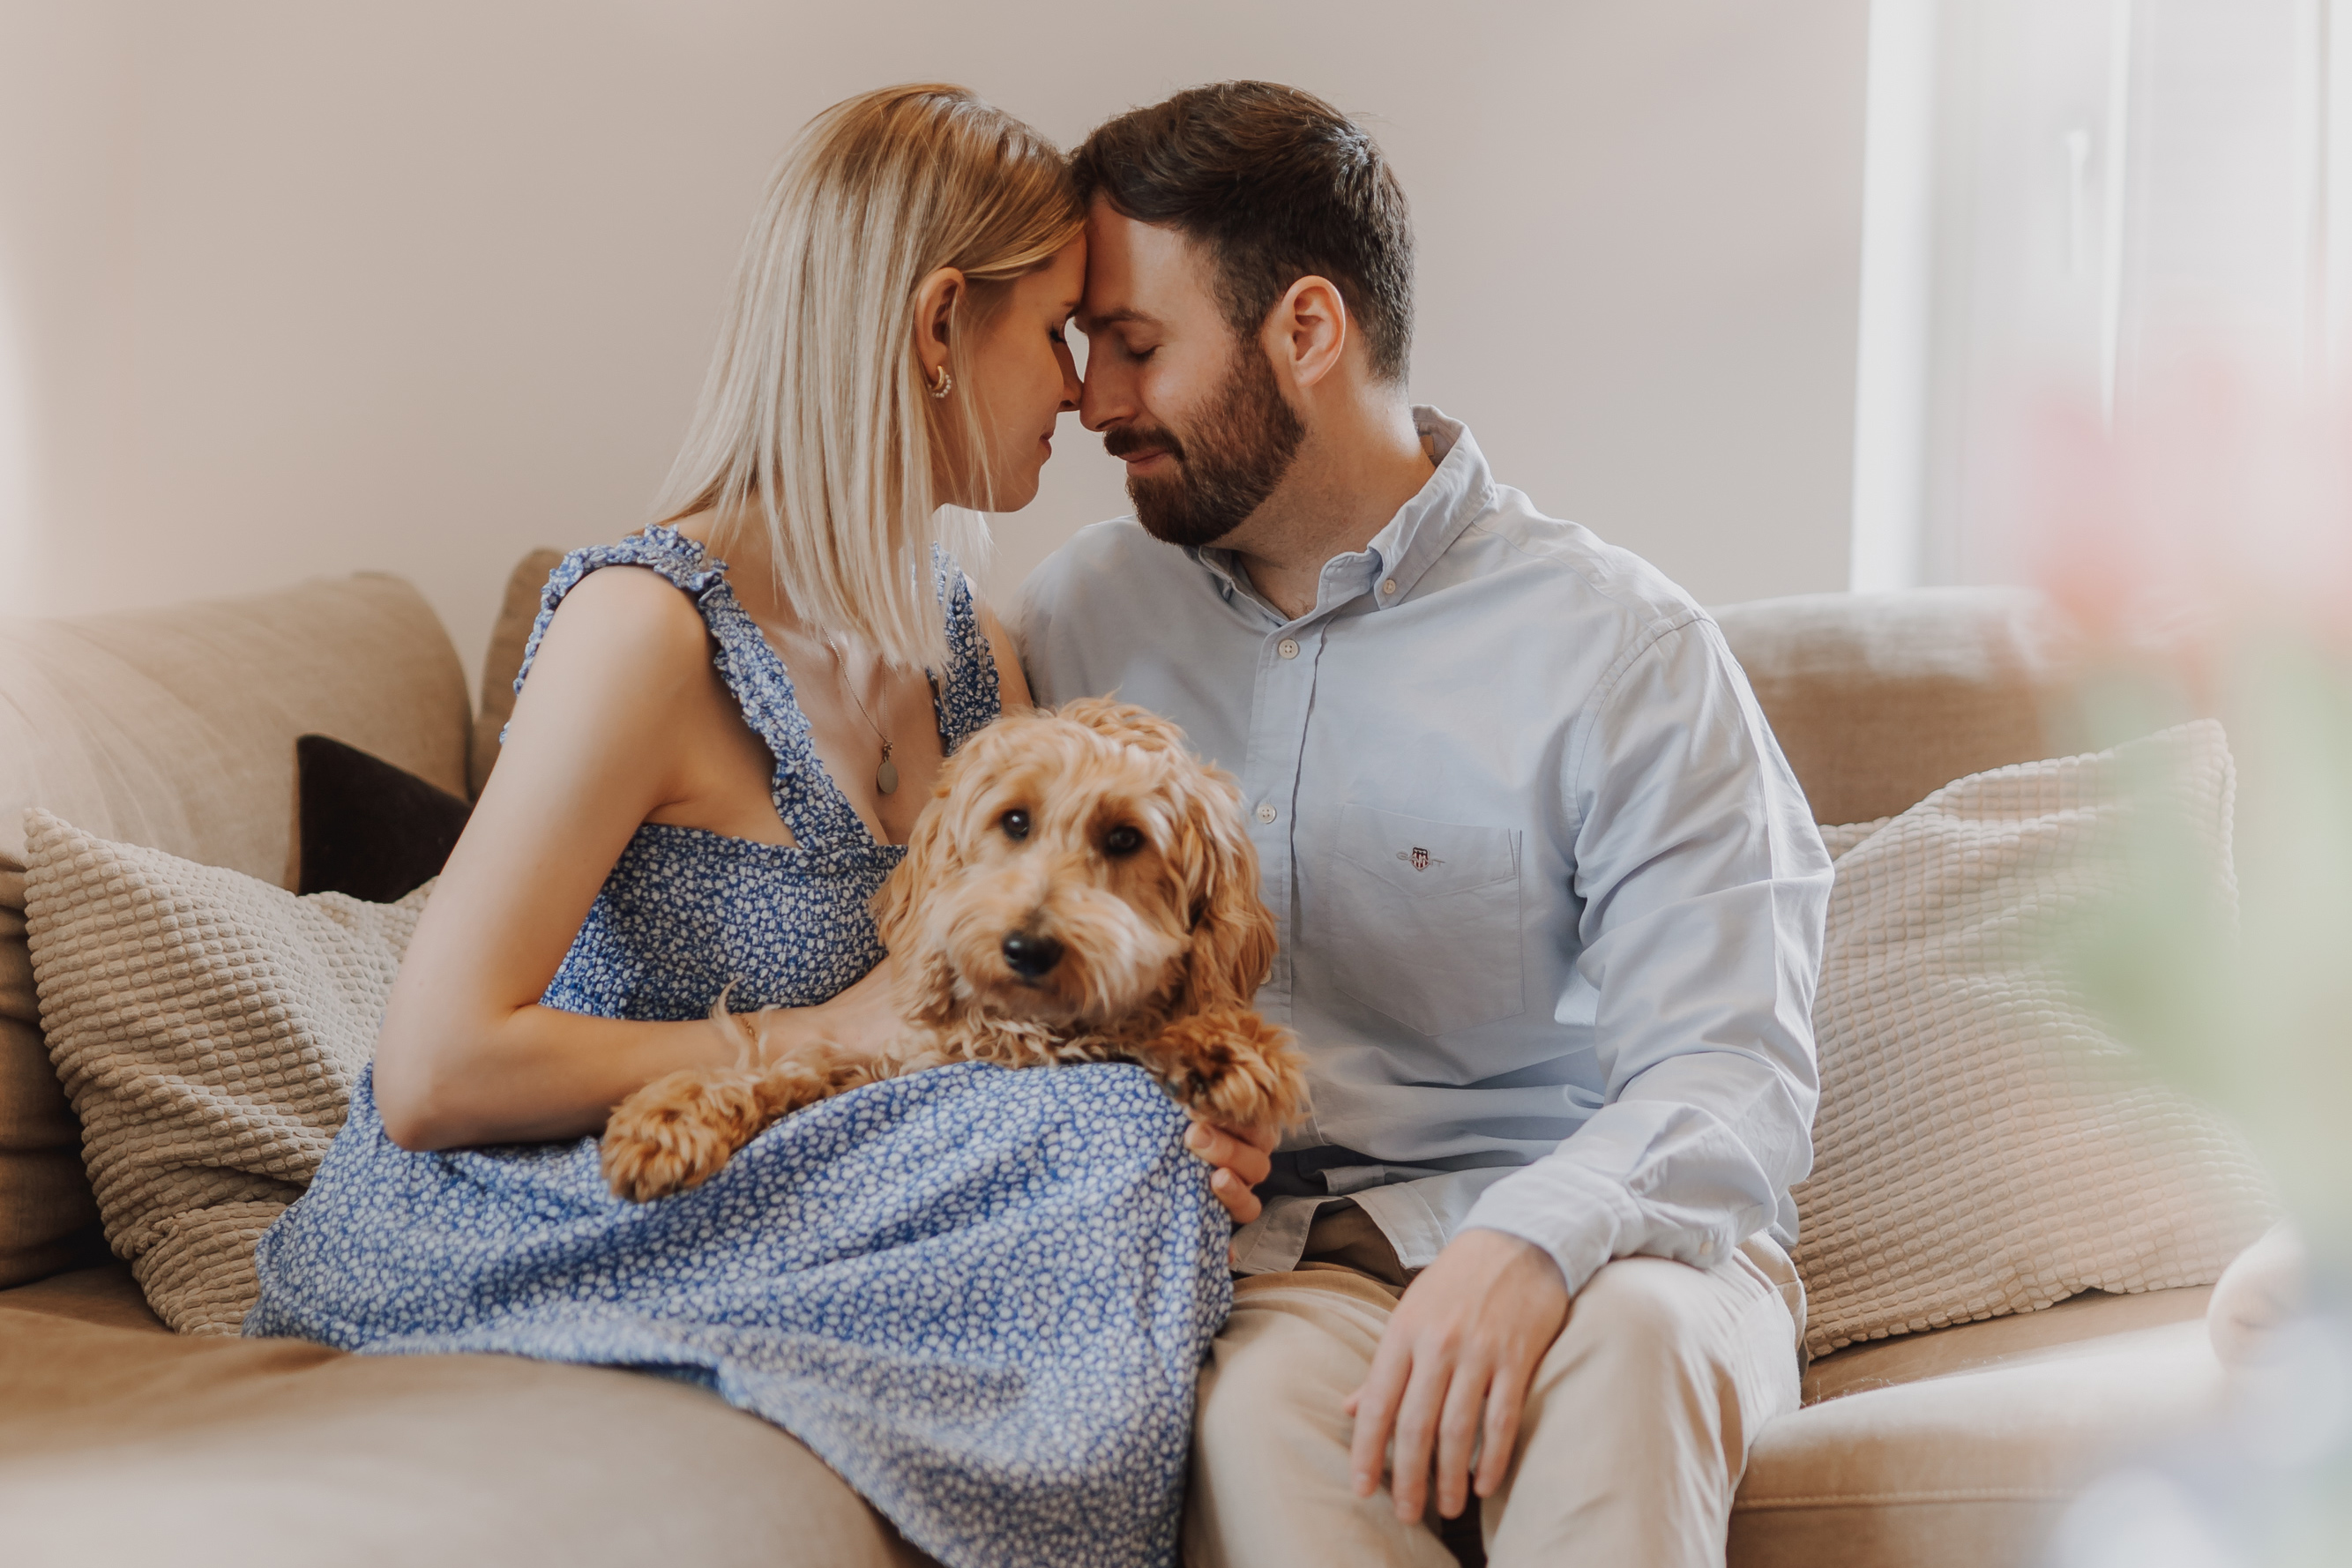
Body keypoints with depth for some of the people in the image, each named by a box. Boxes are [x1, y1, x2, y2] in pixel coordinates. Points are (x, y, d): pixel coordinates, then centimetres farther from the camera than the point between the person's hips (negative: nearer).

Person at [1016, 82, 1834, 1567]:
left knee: (1619, 1346, -37)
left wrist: (1532, 1241, -31)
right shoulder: (1085, 616, 11)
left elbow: (1731, 1071, -10)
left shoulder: (1623, 649, -4)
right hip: (1269, 1253, 2)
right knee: (1261, 1405, -35)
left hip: (1598, 1237, -1)